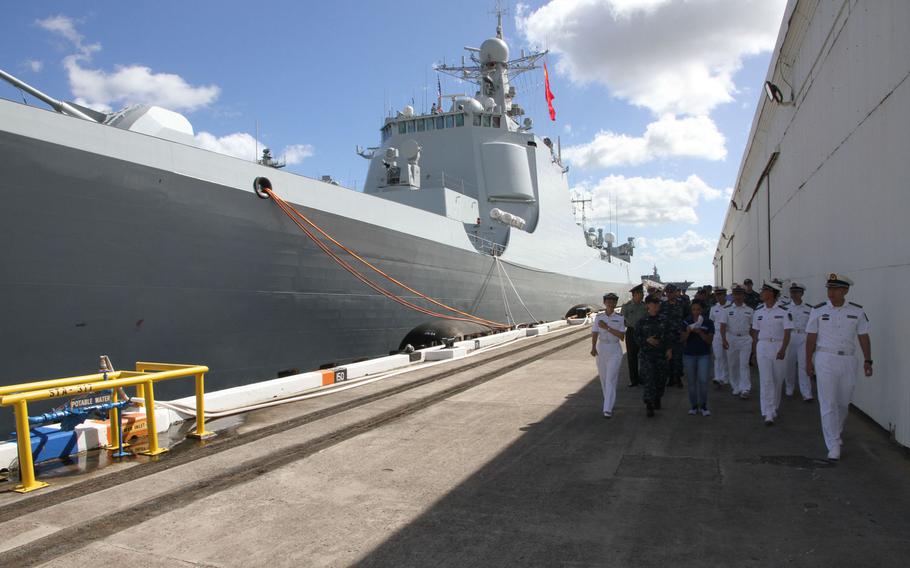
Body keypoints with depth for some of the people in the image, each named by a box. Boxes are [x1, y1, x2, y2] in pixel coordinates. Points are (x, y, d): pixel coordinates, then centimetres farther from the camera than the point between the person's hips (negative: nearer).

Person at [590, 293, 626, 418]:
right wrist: (593, 348, -20)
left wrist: (607, 328, -16)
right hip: (601, 349, 3)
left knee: (611, 380, -9)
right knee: (603, 379, 11)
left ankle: (608, 409, -12)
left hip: (614, 351, -3)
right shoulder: (598, 317, 4)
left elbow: (622, 336, -9)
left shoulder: (620, 318, -1)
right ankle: (610, 402, 30)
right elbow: (595, 334, -4)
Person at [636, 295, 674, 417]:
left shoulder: (663, 320, 4)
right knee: (648, 379, -8)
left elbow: (669, 336, 7)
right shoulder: (642, 321, -2)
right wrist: (647, 340, -16)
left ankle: (657, 398, 35)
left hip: (661, 353, 3)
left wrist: (669, 349, -1)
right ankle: (649, 406, -2)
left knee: (661, 378, 9)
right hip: (646, 354, -3)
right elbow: (637, 337, 0)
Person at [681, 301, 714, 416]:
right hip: (689, 355, 1)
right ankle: (693, 406, 18)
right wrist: (688, 331, -22)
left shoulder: (708, 322, -3)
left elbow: (710, 340, -8)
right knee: (692, 382, 6)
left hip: (704, 355, -1)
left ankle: (703, 405, 9)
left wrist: (700, 332, -23)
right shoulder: (686, 322, 0)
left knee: (703, 381, -7)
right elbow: (683, 339, -3)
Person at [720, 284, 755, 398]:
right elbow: (723, 325, -3)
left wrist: (753, 341, 7)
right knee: (732, 365, 6)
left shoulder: (749, 310, 5)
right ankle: (736, 388, 18)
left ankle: (745, 389, -7)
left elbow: (752, 327, 10)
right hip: (731, 339, 1)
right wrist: (723, 339, -14)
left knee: (744, 364, -8)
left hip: (745, 339, -1)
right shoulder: (728, 309, 2)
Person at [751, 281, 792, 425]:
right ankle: (768, 414, -6)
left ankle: (775, 407, 32)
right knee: (765, 380, -6)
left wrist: (783, 349, -19)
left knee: (778, 379, 10)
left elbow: (787, 333, -8)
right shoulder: (758, 312, 6)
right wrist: (754, 351, 11)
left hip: (778, 347, -2)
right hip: (762, 346, 2)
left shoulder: (783, 311, -5)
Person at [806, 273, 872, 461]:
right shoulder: (818, 310, -3)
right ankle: (834, 445, 0)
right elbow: (811, 338, 1)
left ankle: (836, 432, 39)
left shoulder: (857, 311, 1)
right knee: (828, 404, -5)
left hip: (848, 361, 2)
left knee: (843, 402, 14)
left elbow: (863, 337, 4)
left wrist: (867, 361, -3)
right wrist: (808, 361, 0)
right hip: (825, 360, -2)